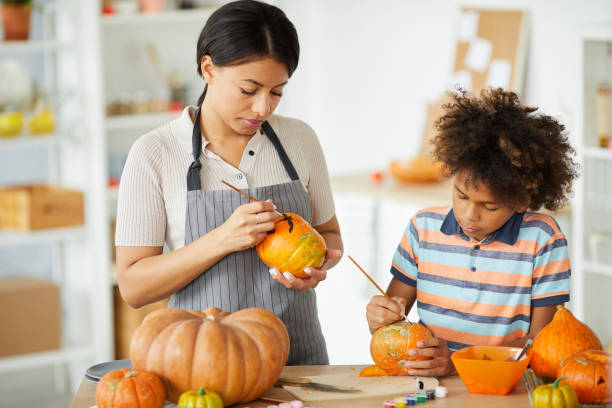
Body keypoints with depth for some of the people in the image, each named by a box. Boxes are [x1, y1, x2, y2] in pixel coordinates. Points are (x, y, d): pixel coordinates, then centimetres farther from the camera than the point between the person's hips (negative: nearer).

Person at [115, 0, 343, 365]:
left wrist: (316, 266, -3)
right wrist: (222, 240, -17)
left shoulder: (299, 139, 7)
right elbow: (133, 286, -4)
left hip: (299, 353, 3)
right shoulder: (155, 154, -3)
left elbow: (329, 235, 20)